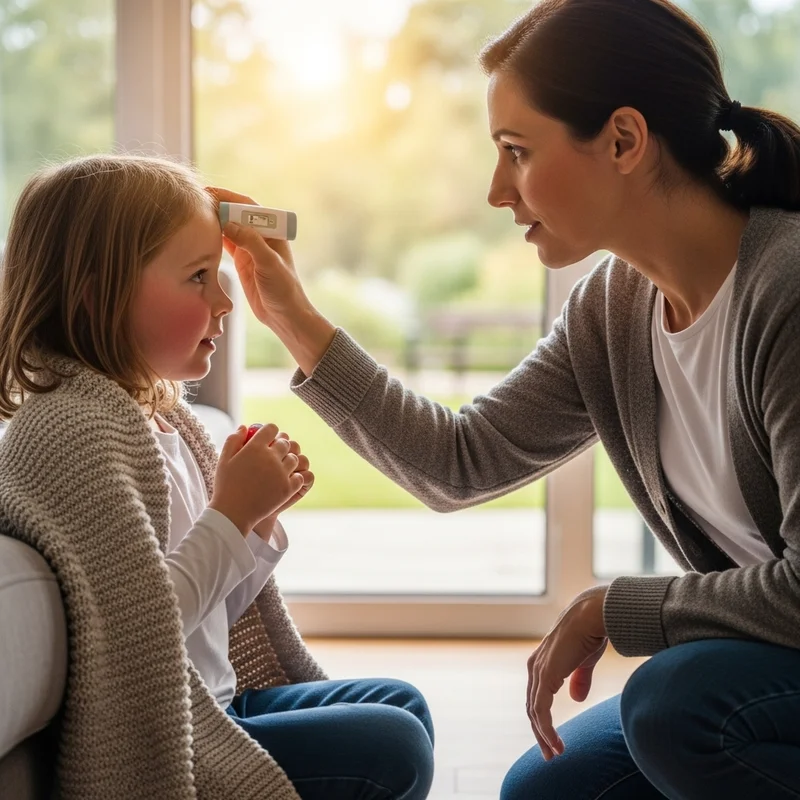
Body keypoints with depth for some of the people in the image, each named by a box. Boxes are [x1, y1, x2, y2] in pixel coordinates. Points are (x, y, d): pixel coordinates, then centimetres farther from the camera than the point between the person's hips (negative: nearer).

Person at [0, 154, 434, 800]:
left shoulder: (162, 413, 8)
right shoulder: (76, 426, -22)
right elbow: (140, 622, -30)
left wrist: (258, 517, -4)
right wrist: (232, 515, -20)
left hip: (212, 701, 10)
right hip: (139, 746, -10)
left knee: (401, 704, 19)